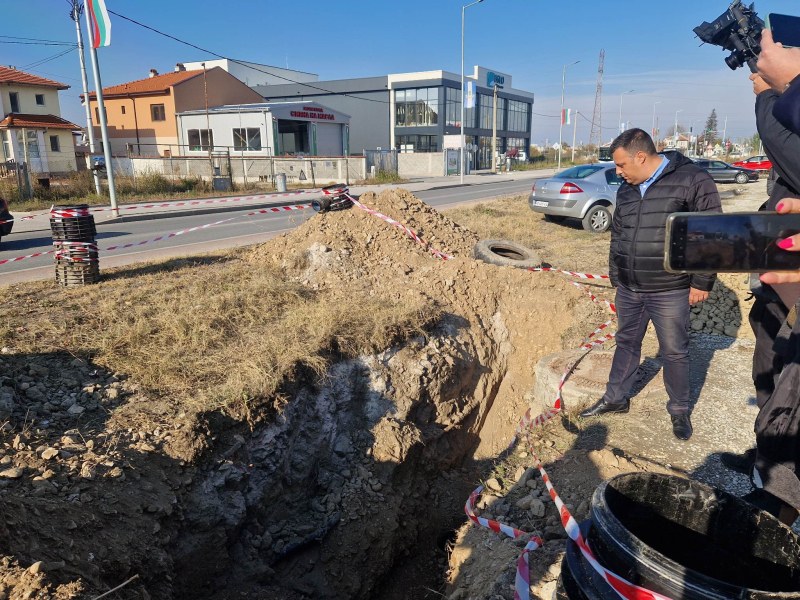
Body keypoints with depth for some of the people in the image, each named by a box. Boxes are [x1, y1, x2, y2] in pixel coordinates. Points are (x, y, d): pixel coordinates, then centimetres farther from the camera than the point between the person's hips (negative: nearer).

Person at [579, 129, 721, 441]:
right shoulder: (626, 190, 8)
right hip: (628, 290, 6)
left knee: (674, 352, 8)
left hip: (669, 292, -5)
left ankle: (679, 410, 27)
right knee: (626, 344, 17)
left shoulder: (692, 180, -12)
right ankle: (615, 398, 32)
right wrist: (616, 277, 16)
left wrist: (702, 282, -9)